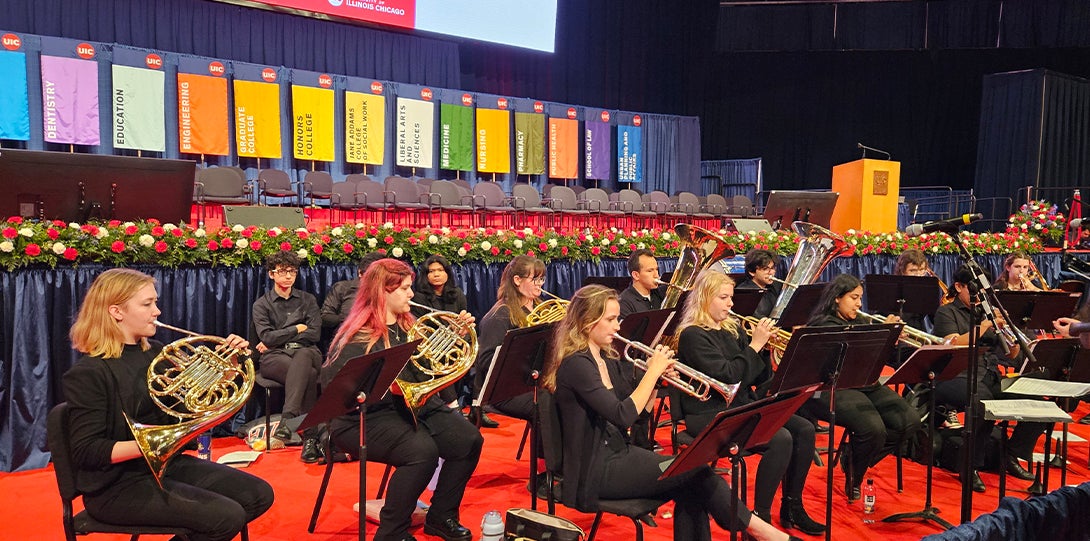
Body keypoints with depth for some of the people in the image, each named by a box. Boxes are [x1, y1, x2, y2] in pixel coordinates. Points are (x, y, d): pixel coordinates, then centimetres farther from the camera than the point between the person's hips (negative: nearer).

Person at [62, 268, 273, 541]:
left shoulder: (154, 352, 7)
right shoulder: (88, 373, -15)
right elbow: (86, 451, -21)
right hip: (117, 484, -8)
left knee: (259, 494, -1)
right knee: (228, 517, -22)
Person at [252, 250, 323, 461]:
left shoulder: (308, 300, 18)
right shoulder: (261, 304, 14)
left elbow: (314, 334, 2)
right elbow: (267, 337, -3)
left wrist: (278, 338, -1)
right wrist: (298, 328, 1)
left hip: (306, 352, 1)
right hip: (275, 357, -1)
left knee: (302, 356, -41)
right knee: (308, 374, -37)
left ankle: (287, 419, -48)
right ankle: (310, 437, -44)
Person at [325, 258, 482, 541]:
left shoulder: (409, 326, 12)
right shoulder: (356, 337, -11)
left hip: (416, 405, 8)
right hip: (365, 418, -7)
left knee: (469, 440, -12)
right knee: (422, 450, -33)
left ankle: (440, 517, 7)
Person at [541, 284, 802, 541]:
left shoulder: (607, 360, 11)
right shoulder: (576, 365, -17)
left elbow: (639, 409, 13)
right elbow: (623, 416, -25)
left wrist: (656, 374, -2)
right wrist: (652, 372, -18)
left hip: (619, 453, 8)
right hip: (595, 471, -8)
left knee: (692, 489, -11)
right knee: (695, 469, -12)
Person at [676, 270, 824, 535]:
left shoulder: (731, 329, 13)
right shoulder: (693, 335, -11)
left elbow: (758, 378, 12)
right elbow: (727, 377, -21)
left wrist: (764, 346, -3)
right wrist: (755, 345, -17)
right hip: (711, 415, -8)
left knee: (804, 429, -6)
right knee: (780, 439, -25)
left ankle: (792, 508, 7)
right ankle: (760, 517, -13)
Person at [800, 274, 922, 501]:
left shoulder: (855, 323, 20)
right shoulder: (824, 325, -5)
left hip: (862, 385, 9)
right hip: (830, 390, -8)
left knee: (910, 420, -10)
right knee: (873, 429, -31)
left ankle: (855, 462, 8)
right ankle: (853, 479, 0)